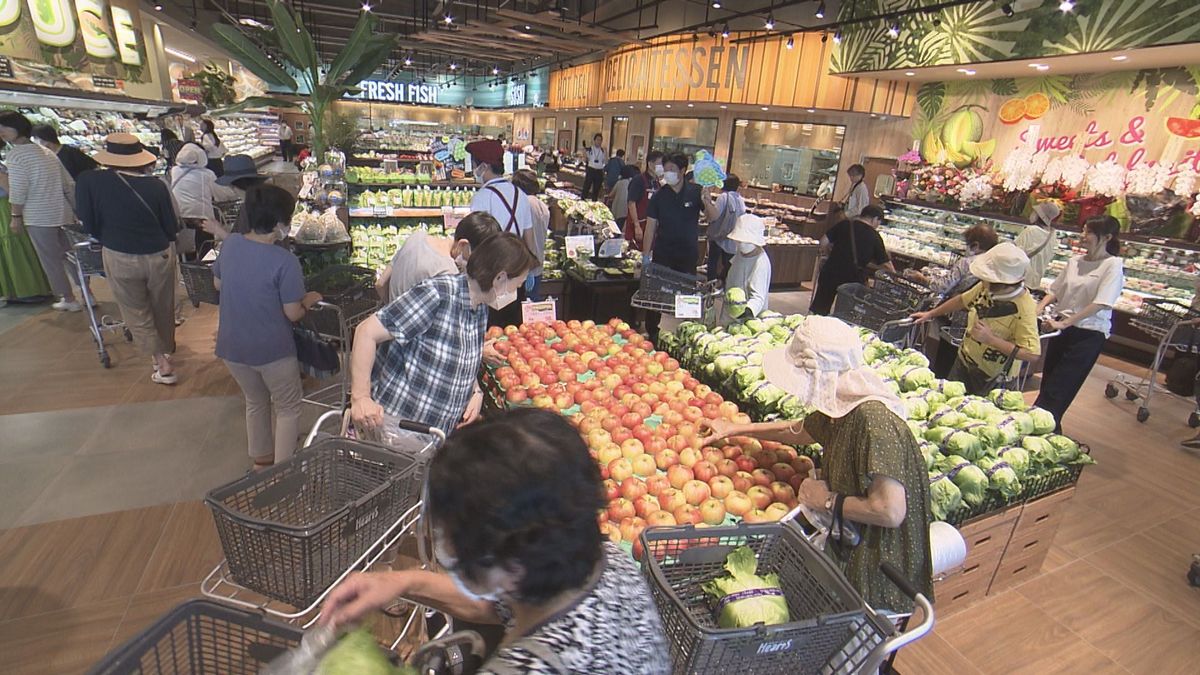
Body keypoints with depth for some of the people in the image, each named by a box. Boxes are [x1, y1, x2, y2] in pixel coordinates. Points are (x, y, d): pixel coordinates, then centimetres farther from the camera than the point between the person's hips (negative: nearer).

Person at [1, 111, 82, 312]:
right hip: (62, 213, 6)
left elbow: (17, 190, -14)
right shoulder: (47, 152, 10)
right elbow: (69, 184, 11)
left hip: (38, 217, -6)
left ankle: (69, 299, 8)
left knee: (51, 260, 3)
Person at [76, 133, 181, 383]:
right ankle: (166, 352, 37)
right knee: (163, 310, 19)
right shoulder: (156, 185, -12)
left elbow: (89, 225, -3)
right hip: (160, 256, 1)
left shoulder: (89, 181, -10)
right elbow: (172, 227, -5)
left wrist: (112, 238, 16)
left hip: (119, 259, 0)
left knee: (137, 314, 15)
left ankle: (162, 364, 12)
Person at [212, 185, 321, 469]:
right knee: (288, 408, 15)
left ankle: (261, 460, 43)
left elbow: (218, 283, 12)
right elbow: (293, 314, -18)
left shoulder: (230, 243, -4)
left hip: (231, 347, 6)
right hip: (272, 350, -6)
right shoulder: (284, 261, -22)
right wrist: (309, 300, 1)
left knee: (255, 402, 26)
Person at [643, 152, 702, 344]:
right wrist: (645, 255, -8)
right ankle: (652, 333, 17)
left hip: (688, 255, 0)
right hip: (663, 253, 0)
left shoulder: (695, 192, -4)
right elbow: (651, 226, -3)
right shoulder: (659, 195, -3)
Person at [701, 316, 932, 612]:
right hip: (846, 548, 8)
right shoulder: (838, 408, 0)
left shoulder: (874, 420, -28)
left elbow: (891, 511, -32)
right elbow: (800, 430, 21)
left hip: (877, 570, -8)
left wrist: (827, 500, -17)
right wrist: (734, 429, 22)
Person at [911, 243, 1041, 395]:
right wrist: (930, 314, 12)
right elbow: (963, 300, 9)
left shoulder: (1024, 309, -28)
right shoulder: (987, 287, -11)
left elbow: (1033, 354, -29)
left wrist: (991, 339, -33)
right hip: (964, 361, 6)